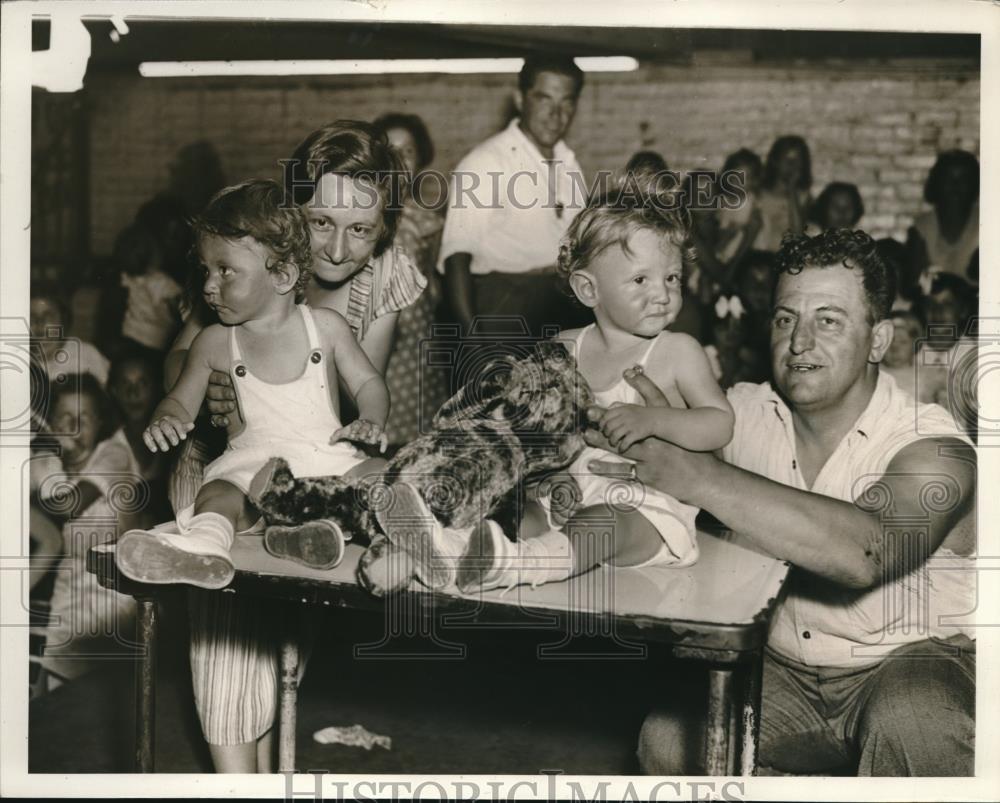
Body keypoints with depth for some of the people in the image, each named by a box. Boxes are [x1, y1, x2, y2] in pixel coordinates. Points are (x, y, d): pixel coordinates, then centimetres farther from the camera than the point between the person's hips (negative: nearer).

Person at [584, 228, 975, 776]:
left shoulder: (931, 448, -18)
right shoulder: (743, 414, -3)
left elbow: (864, 552, -38)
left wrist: (698, 475, -39)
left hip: (913, 657, -4)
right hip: (780, 666, 4)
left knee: (908, 724, -35)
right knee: (667, 739, -17)